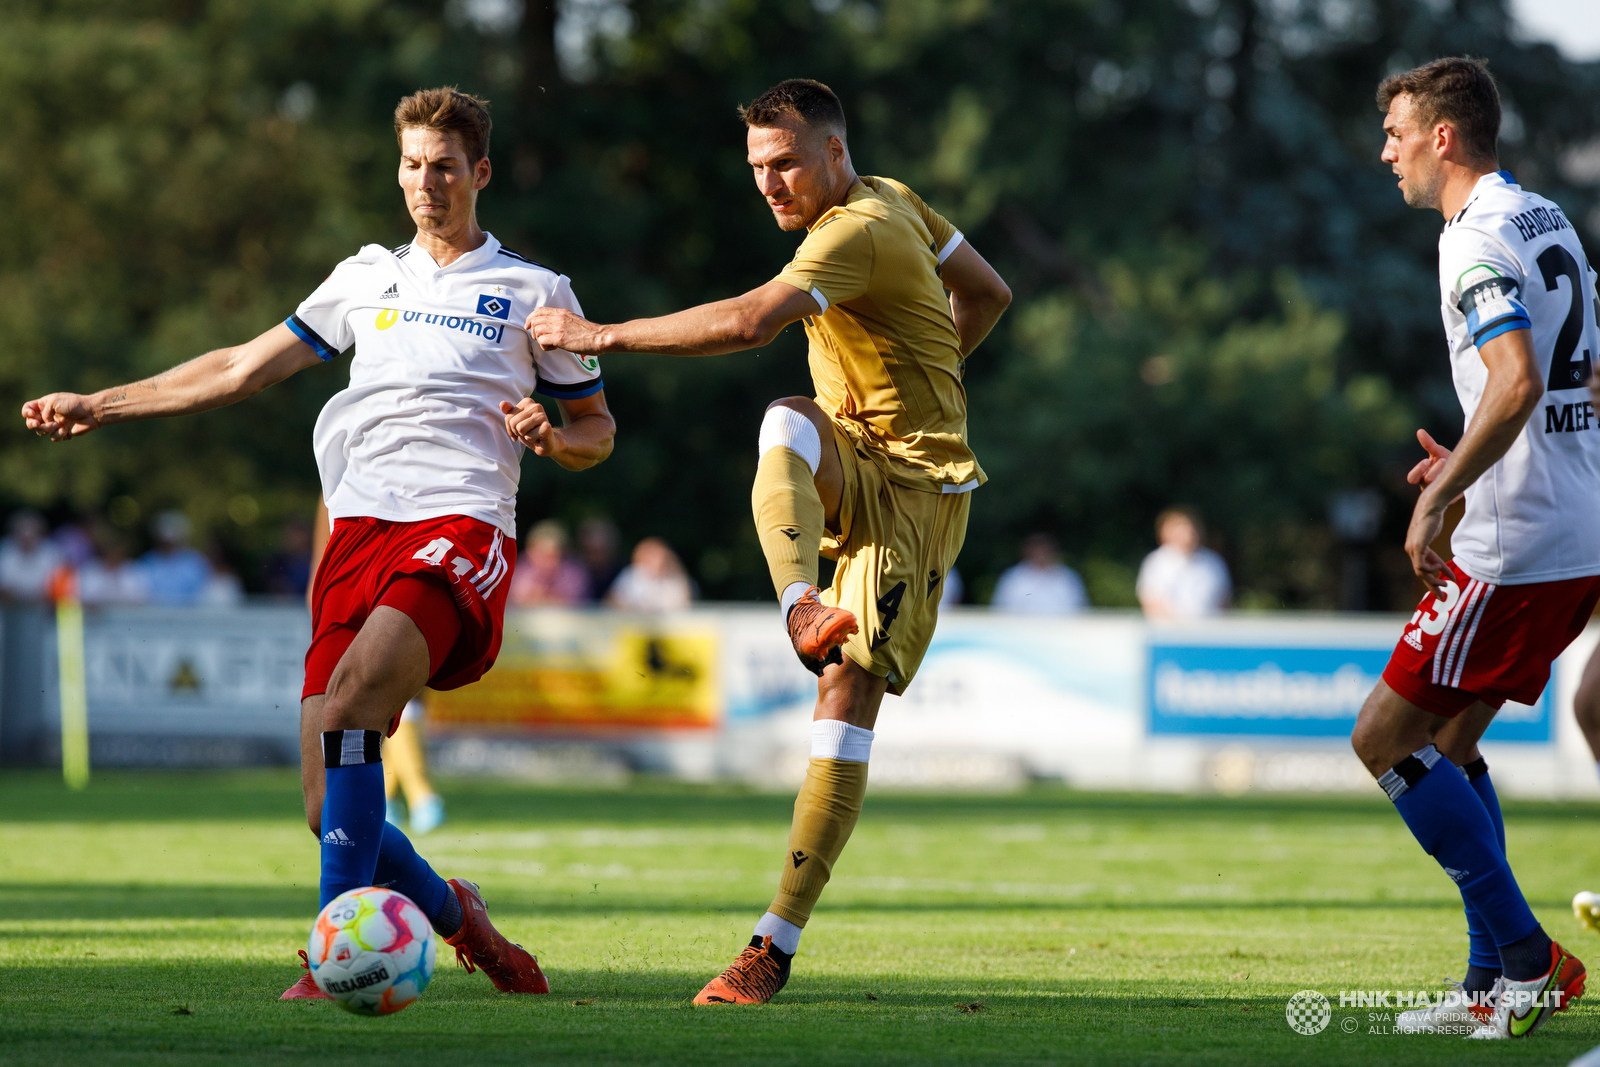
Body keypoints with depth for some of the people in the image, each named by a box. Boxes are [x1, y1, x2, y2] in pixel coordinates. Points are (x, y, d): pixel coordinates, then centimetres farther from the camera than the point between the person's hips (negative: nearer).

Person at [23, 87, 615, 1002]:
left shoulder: (534, 291, 14)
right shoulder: (368, 278, 24)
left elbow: (598, 430, 19)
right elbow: (241, 368, 26)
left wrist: (552, 437, -4)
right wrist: (100, 406, 23)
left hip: (462, 528, -4)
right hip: (360, 530, 4)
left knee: (349, 702, -32)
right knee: (330, 814, -8)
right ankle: (456, 917, 20)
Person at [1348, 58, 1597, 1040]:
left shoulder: (1478, 240, -14)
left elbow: (1518, 381, -27)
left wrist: (1440, 496, -25)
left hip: (1516, 547, -10)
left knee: (1384, 738, -4)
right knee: (1447, 739, 15)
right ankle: (1497, 985, 13)